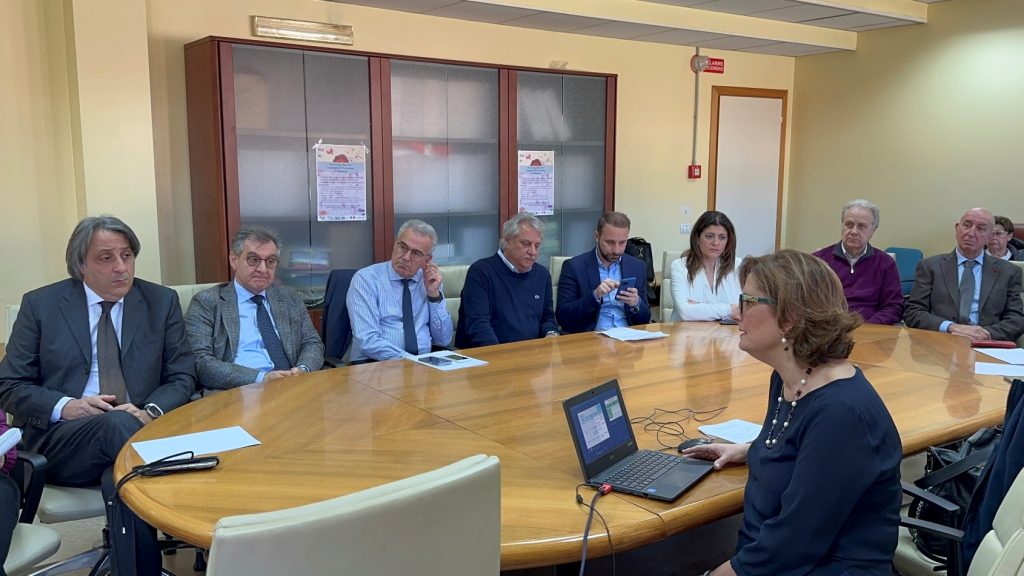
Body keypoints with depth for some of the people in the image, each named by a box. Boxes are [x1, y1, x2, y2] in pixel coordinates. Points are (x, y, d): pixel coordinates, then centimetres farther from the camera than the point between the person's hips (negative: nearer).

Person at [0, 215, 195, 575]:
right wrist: (65, 407, -14)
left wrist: (149, 412, -14)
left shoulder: (162, 302, 7)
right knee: (119, 424, -35)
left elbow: (182, 377, 7)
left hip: (143, 428, 1)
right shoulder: (40, 304, 5)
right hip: (60, 440, 0)